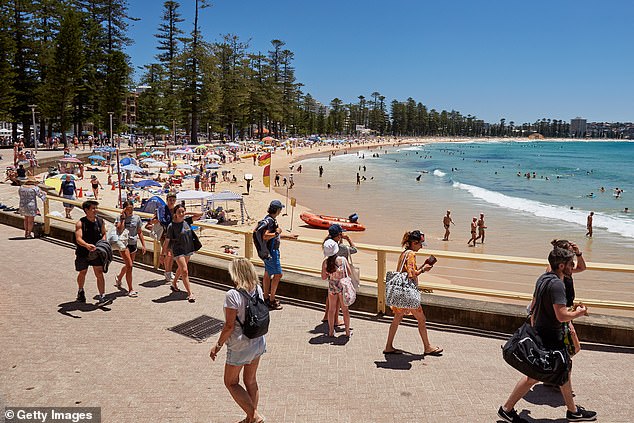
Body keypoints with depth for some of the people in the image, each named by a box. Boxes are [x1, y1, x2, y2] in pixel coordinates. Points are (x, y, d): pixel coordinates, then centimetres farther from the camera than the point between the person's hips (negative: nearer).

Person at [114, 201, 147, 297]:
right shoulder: (120, 218, -5)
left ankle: (119, 278, 50)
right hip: (124, 243, -5)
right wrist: (123, 218, -19)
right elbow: (119, 230, -22)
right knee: (129, 265, -13)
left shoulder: (137, 218, 5)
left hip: (133, 244, 5)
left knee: (128, 265, 19)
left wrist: (143, 245, 6)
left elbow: (140, 232, 10)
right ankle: (130, 290, -7)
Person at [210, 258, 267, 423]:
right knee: (251, 380, 22)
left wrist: (218, 345, -9)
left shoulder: (232, 295, -24)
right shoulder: (258, 290, -4)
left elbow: (229, 325, -22)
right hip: (258, 342, 7)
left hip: (240, 347, -7)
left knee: (231, 382, 14)